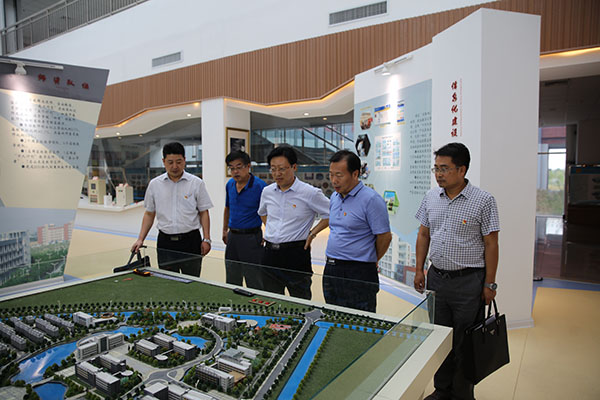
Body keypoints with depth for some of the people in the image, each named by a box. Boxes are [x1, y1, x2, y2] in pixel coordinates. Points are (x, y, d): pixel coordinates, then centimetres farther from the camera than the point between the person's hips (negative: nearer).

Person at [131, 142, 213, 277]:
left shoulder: (197, 183, -2)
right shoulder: (154, 184, 6)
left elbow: (204, 212, 0)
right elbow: (149, 214, 12)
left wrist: (206, 239, -7)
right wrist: (140, 239, 4)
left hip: (191, 241, -2)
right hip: (165, 242, 2)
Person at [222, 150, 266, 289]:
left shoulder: (259, 186, -14)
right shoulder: (230, 185, 6)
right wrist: (225, 230, 20)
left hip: (251, 237, -6)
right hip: (232, 237, 7)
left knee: (254, 282, 1)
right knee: (232, 281, 17)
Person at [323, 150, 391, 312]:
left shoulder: (371, 199, -16)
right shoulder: (334, 197, 10)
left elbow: (384, 237, -12)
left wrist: (370, 261, 2)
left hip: (358, 274, -7)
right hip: (330, 271, 8)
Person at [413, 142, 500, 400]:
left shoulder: (483, 201, -10)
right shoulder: (431, 197, 4)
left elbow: (491, 244, -8)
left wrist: (489, 283, -8)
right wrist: (419, 270, 8)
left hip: (469, 282, -5)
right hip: (436, 277, 5)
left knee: (464, 343, 8)